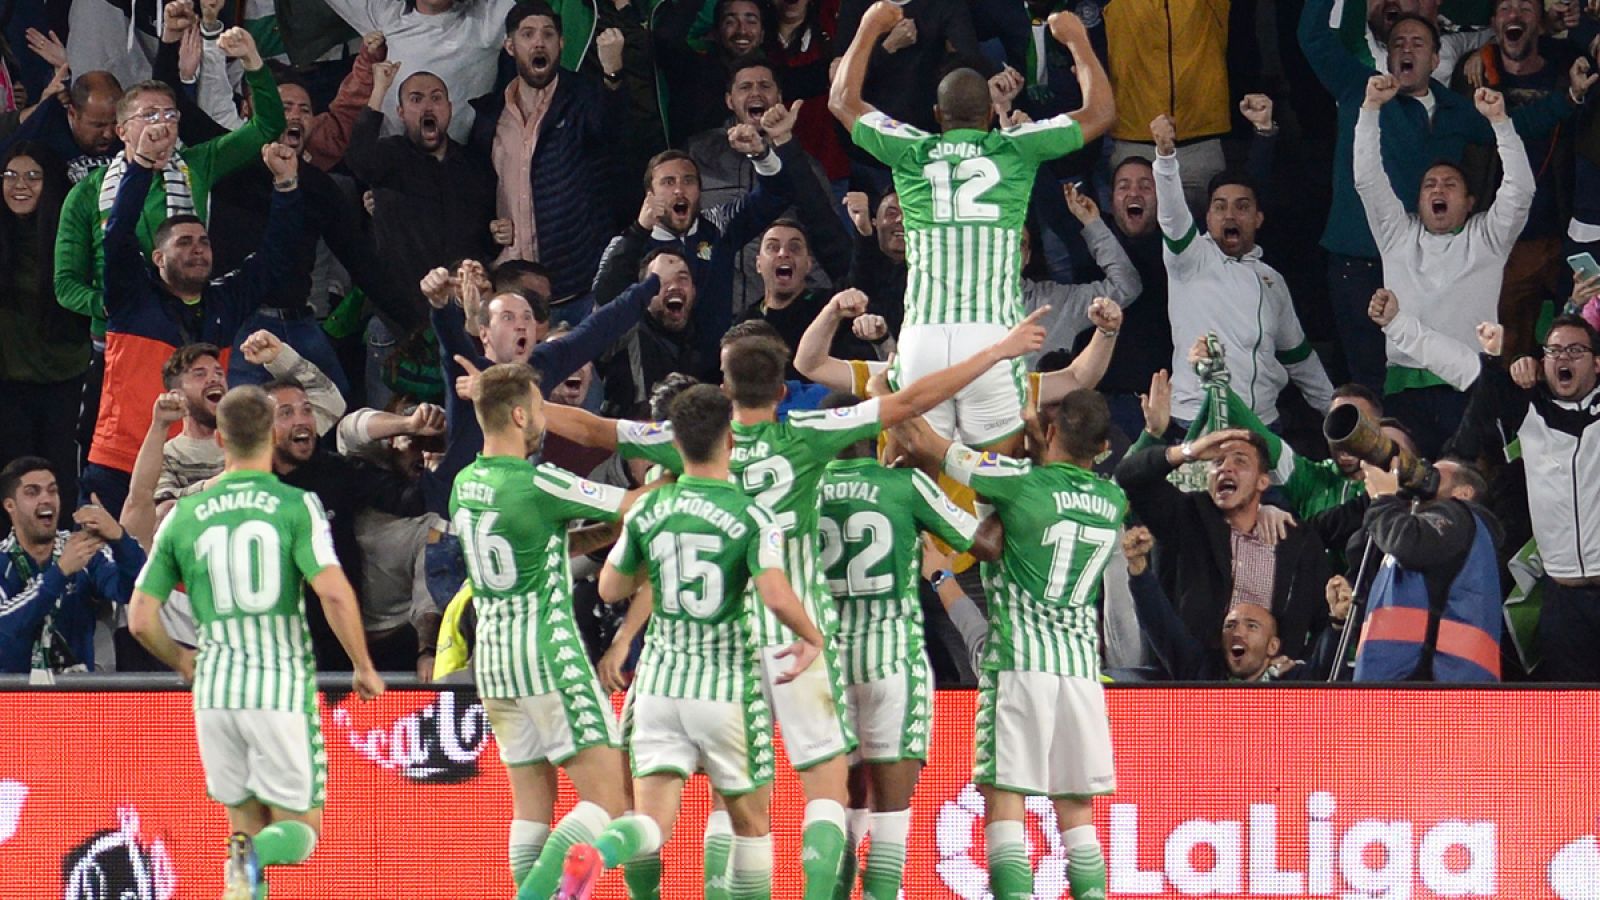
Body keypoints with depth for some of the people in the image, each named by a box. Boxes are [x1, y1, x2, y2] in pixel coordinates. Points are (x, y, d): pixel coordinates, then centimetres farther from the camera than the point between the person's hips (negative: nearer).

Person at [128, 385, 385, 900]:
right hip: (284, 692, -3)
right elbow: (334, 592, -16)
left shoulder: (184, 518, 6)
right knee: (300, 833, 6)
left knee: (246, 824, 18)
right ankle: (255, 855, -28)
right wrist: (364, 668, -2)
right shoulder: (296, 506, -4)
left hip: (216, 694, 3)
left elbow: (141, 620, 7)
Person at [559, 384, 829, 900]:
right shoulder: (752, 517, -10)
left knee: (653, 821, -3)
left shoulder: (648, 512, 1)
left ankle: (597, 854, -34)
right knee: (751, 823, 14)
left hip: (660, 682, 3)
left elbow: (610, 589, 12)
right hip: (728, 685, -3)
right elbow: (778, 598, -21)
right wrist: (813, 638, -2)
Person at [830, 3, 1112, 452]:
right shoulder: (1015, 150, 7)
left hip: (922, 336, 1)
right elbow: (1099, 112, 20)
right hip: (992, 336, -1)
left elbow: (843, 101, 28)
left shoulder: (911, 152, 10)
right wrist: (1077, 39, 33)